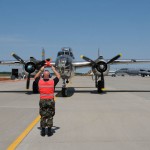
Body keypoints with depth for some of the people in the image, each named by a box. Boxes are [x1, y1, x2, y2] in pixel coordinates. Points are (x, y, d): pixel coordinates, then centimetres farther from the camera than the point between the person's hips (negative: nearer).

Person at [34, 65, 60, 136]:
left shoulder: (40, 82, -4)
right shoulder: (53, 82, -7)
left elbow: (36, 77, 19)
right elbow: (58, 76, 12)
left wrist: (41, 70, 22)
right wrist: (54, 69, 20)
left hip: (42, 101, 1)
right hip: (51, 101, -1)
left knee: (43, 117, 10)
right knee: (50, 117, 7)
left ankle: (43, 131, 13)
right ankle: (49, 131, 10)